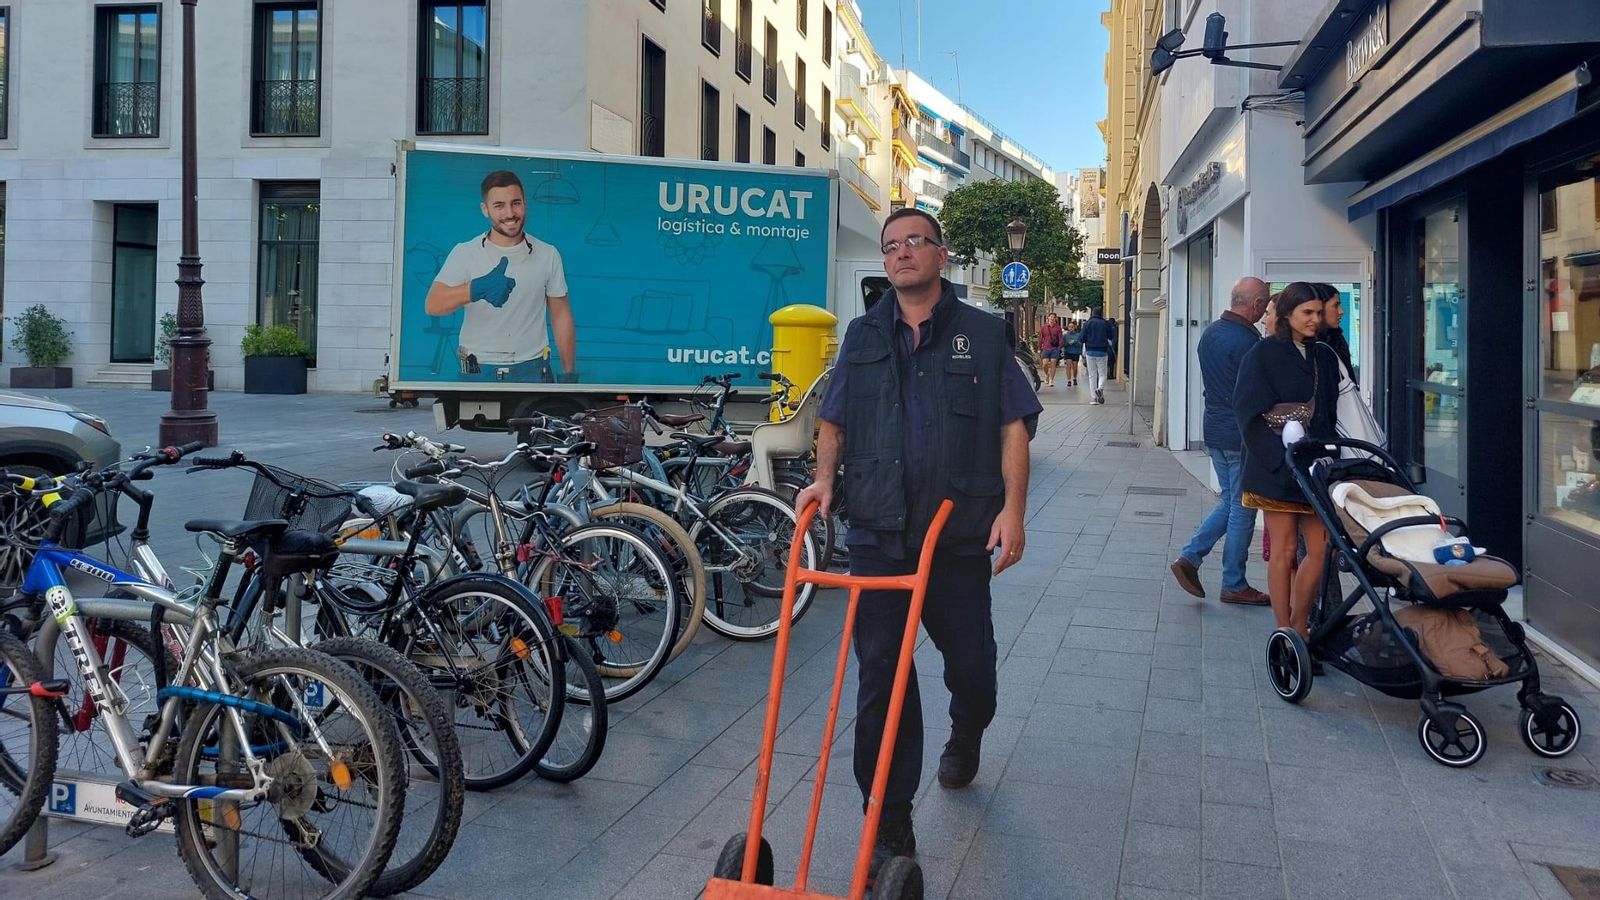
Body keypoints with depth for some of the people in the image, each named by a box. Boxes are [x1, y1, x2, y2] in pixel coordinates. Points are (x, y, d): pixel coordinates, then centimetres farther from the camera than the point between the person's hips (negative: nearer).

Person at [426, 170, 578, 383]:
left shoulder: (548, 255, 3)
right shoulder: (464, 253, -2)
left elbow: (561, 317, 8)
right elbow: (432, 305, -16)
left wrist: (569, 372, 5)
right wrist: (477, 289, -35)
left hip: (532, 370, 1)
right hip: (477, 372, -1)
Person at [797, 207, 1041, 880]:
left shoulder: (982, 334, 5)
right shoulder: (863, 336, 12)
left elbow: (1012, 426, 2)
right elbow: (833, 420, 16)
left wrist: (1013, 507, -9)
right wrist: (824, 477, -3)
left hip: (959, 539, -1)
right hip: (878, 536, 1)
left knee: (971, 668, 9)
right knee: (882, 680, 0)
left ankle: (963, 741, 46)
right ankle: (890, 829, 10)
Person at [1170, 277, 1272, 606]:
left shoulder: (1210, 333, 8)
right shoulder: (1247, 341, -19)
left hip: (1214, 432, 8)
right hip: (1242, 437, -8)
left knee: (1229, 502, 19)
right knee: (1242, 509, 2)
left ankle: (1190, 557, 10)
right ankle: (1234, 585, 11)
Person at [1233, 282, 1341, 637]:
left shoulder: (1325, 357, 15)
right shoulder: (1264, 354, -3)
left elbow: (1333, 413, 16)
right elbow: (1252, 414, -9)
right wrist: (1283, 457, -17)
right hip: (1278, 470, -5)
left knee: (1321, 548, 1)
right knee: (1285, 549, -1)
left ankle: (1299, 625, 16)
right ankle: (1285, 632, 9)